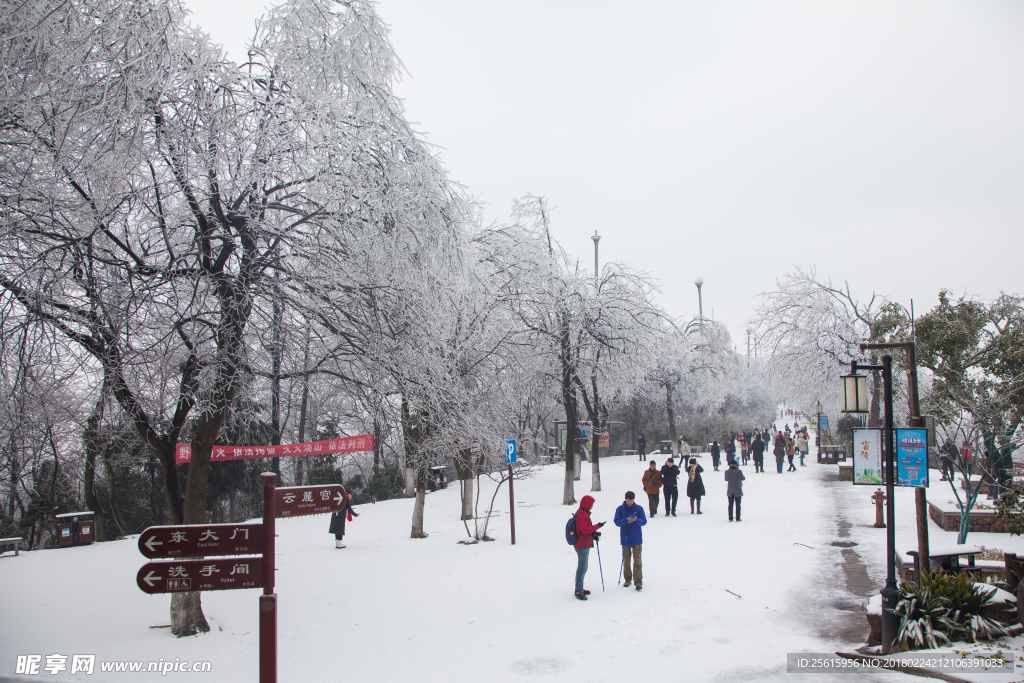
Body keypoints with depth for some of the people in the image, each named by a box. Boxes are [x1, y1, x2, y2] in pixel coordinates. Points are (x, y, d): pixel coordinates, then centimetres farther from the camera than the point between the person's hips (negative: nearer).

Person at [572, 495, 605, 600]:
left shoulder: (582, 513, 16)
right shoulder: (582, 515, -18)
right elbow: (585, 529, -27)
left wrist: (593, 534, 6)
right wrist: (597, 526, -23)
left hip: (584, 545, 11)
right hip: (582, 546, -11)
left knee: (582, 567, 16)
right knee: (582, 568, -10)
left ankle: (579, 588, 24)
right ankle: (579, 591, -8)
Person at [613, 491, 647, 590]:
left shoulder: (639, 508, 0)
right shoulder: (620, 509, 0)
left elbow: (644, 521, -3)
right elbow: (617, 522, -7)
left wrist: (636, 520, -24)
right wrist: (626, 520, -24)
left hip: (637, 539, -1)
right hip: (625, 539, 1)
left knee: (637, 561, -5)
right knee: (626, 560, 8)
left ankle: (638, 581, -1)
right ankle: (628, 579, 22)